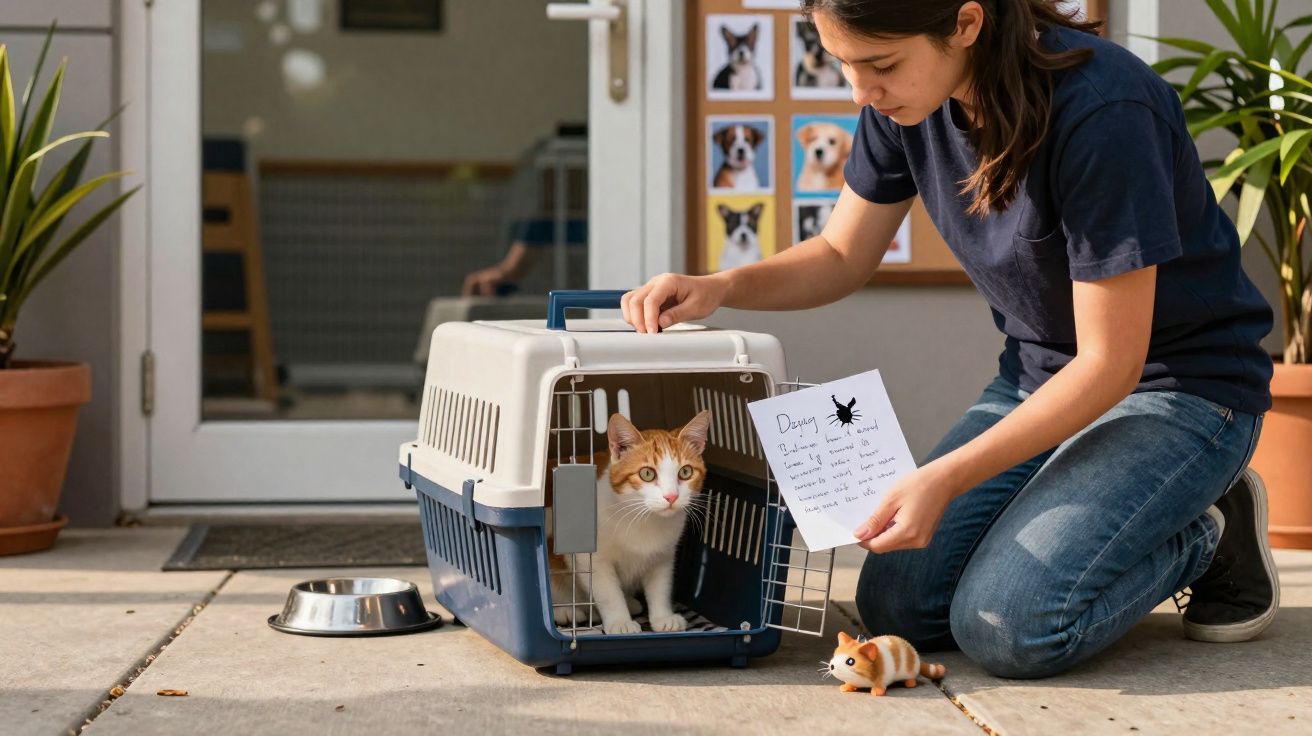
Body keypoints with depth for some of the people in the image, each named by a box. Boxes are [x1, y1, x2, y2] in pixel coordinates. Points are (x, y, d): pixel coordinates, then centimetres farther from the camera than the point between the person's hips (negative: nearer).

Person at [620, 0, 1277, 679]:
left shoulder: (1101, 112, -29)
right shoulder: (905, 101, -8)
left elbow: (1110, 363, -25)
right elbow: (843, 256, 7)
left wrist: (946, 477, -30)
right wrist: (721, 286, -13)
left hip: (1176, 386, -6)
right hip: (1038, 374, 7)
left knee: (1005, 625, -23)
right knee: (897, 605, -9)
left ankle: (1210, 537, 3)